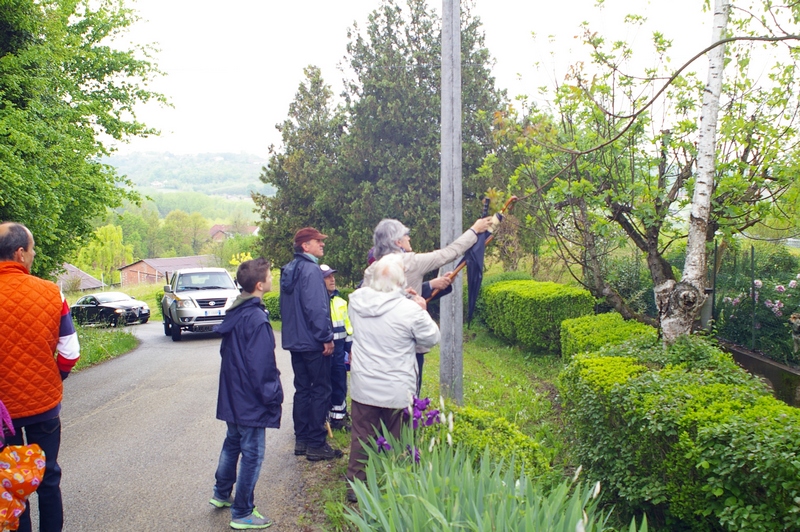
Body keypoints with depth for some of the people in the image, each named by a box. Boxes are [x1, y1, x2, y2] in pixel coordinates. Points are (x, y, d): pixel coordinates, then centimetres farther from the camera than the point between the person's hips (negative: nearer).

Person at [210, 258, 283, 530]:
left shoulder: (235, 313, 5)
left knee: (232, 443, 24)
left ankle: (221, 494, 39)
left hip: (233, 396, 9)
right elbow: (261, 366, -24)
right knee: (252, 454, 2)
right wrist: (273, 396, -14)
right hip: (251, 400, -9)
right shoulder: (256, 318, -23)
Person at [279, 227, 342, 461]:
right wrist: (327, 337, -18)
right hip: (313, 342, -9)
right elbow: (316, 308, -23)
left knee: (302, 389, 15)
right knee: (321, 391, -1)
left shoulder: (289, 269, 13)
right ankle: (316, 444, 2)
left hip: (295, 340, 9)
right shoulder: (311, 270, -17)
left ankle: (301, 439, 21)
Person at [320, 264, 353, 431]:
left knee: (340, 384, 11)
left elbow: (348, 325, 17)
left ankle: (338, 417, 22)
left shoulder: (340, 302, 12)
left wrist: (350, 347, 14)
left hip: (339, 350, 6)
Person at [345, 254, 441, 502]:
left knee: (361, 436, 16)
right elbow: (431, 339, -6)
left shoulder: (357, 300, -8)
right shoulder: (410, 310, -21)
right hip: (397, 391, -3)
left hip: (363, 386, 3)